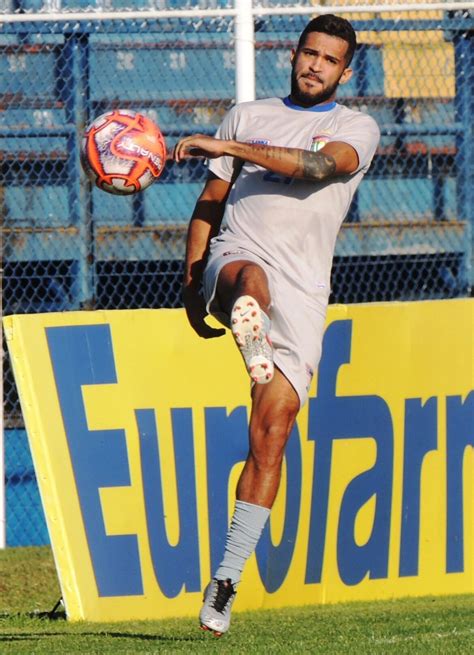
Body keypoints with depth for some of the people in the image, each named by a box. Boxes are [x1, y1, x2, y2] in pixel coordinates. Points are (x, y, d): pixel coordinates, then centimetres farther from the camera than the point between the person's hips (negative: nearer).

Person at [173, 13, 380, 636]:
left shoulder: (358, 128, 10)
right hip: (234, 262, 1)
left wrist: (228, 147, -20)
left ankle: (226, 580, -3)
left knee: (272, 432, -8)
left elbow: (319, 166, -12)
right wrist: (190, 282, 12)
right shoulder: (248, 116, 20)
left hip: (303, 294, -1)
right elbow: (211, 201, 23)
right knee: (251, 276, -38)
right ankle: (252, 342, -74)